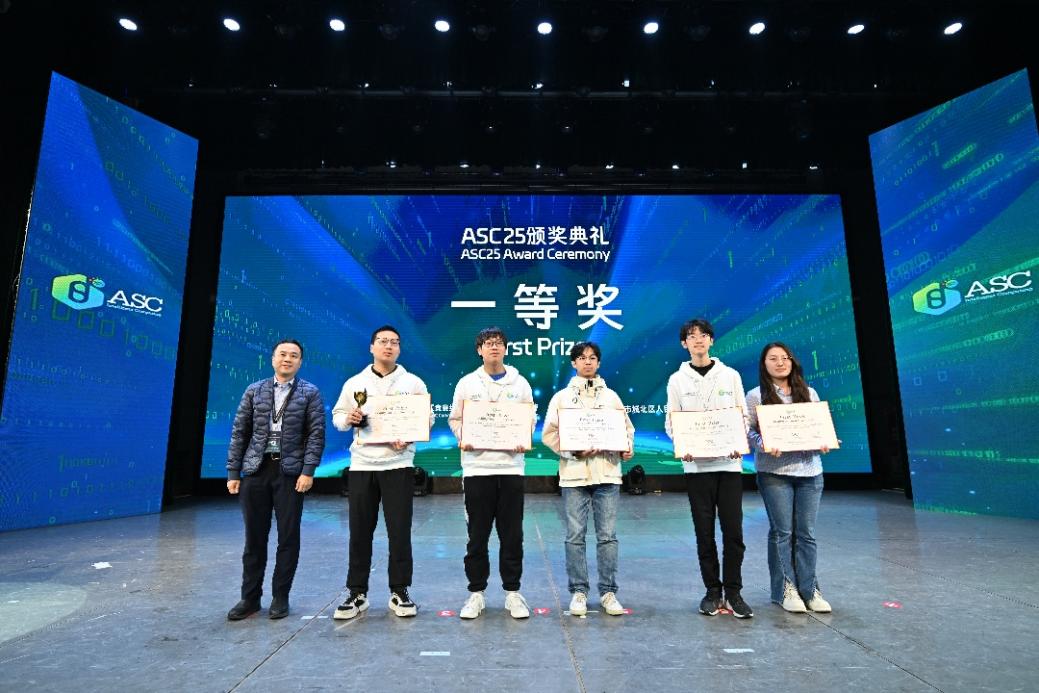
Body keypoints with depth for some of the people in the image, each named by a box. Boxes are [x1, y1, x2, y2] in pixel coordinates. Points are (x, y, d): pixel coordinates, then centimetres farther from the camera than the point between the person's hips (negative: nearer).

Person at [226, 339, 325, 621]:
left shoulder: (310, 393, 3)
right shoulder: (254, 391, 11)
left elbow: (316, 434, -4)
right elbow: (239, 433, 9)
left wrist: (308, 471, -13)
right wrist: (233, 472, 3)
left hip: (290, 472, -2)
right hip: (255, 470, 2)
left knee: (288, 536, 4)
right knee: (254, 536, 9)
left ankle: (280, 597, 18)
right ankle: (250, 597, 23)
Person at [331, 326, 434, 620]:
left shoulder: (413, 382, 4)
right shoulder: (354, 383, 9)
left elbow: (427, 418, 2)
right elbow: (337, 415, 13)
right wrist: (348, 418, -10)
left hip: (398, 465, -2)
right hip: (361, 465, 2)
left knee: (399, 531, 2)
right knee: (359, 532, 8)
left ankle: (399, 592, 16)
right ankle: (357, 593, 22)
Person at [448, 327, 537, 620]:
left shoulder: (520, 383, 6)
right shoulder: (466, 383, 5)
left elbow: (531, 418, 10)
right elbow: (455, 418, 9)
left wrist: (523, 440, -8)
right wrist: (462, 439, -10)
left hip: (511, 466, 1)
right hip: (477, 467, 0)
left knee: (512, 534, 7)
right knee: (477, 535, 7)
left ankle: (513, 592, 22)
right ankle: (476, 593, 22)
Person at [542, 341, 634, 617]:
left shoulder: (611, 396, 12)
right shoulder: (562, 397, 7)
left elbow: (627, 428, 14)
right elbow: (549, 434, 1)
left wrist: (627, 448, -6)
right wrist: (573, 450, -12)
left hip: (607, 473, 1)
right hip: (574, 474, -1)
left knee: (607, 535, 4)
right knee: (575, 536, 4)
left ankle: (608, 592, 16)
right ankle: (578, 591, 17)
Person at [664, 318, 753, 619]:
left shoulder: (731, 375, 7)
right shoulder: (677, 379, 5)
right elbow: (671, 421, 4)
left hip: (729, 462, 1)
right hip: (696, 464, 0)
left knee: (733, 529, 1)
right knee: (704, 531, 6)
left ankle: (733, 591, 16)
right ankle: (712, 590, 20)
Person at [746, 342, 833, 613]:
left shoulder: (809, 393, 13)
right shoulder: (756, 396, 0)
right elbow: (749, 431, -4)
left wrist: (824, 444, -6)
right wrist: (763, 445, -23)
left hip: (809, 471, 3)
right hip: (774, 472, -3)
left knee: (806, 533, 6)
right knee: (782, 531, 2)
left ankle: (809, 589, 18)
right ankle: (786, 589, 14)